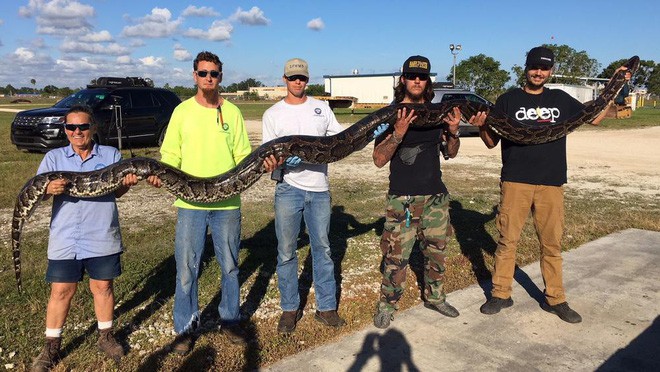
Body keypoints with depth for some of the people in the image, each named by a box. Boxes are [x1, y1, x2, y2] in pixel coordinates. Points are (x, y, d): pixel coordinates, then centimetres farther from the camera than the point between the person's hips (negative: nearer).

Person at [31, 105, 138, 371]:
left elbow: (116, 192, 3)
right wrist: (48, 190, -24)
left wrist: (126, 183, -21)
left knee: (103, 287, 11)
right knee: (61, 290, 5)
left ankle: (106, 337, 30)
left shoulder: (111, 155, 4)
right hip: (64, 239, 0)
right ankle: (51, 347, 21)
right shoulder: (53, 157, 6)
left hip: (103, 237, 0)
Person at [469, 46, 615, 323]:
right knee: (507, 240, 2)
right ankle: (501, 294, 15)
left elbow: (595, 116, 19)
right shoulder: (508, 100, 5)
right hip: (515, 182, -2)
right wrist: (481, 127, -15)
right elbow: (492, 142, 5)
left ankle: (555, 299, 20)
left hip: (551, 184, 2)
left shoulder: (561, 100, 13)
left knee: (552, 243, 8)